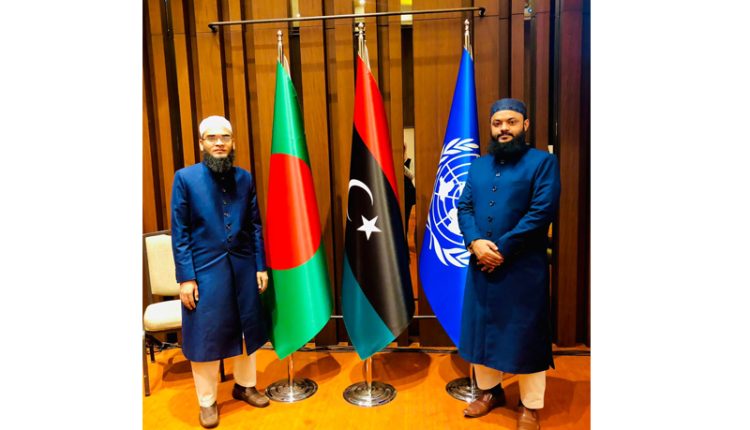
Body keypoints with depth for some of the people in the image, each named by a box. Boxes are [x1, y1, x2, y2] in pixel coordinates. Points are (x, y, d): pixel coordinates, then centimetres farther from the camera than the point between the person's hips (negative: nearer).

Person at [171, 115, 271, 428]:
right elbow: (180, 233, -6)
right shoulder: (185, 178, -5)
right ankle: (207, 401, 26)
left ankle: (245, 385, 36)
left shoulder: (245, 178, 5)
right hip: (205, 271, -3)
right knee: (205, 336, 7)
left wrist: (261, 266, 3)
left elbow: (255, 226, 7)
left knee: (245, 330, 15)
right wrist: (185, 277, -9)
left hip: (243, 268, 3)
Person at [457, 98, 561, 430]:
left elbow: (541, 212, -14)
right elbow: (463, 207, 6)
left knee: (526, 336, 5)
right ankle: (490, 391, 35)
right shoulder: (478, 166, 13)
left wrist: (502, 249, -16)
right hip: (481, 265, 5)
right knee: (482, 329, 15)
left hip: (523, 267, -5)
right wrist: (475, 242, -13)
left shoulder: (543, 162, -4)